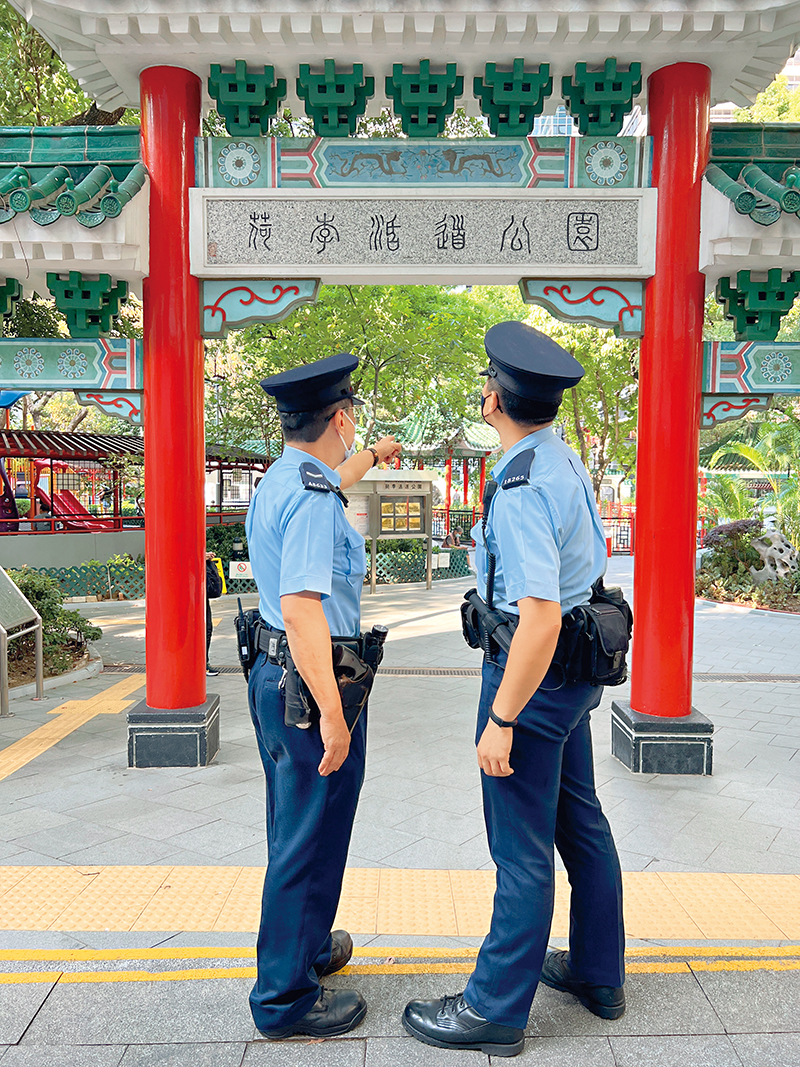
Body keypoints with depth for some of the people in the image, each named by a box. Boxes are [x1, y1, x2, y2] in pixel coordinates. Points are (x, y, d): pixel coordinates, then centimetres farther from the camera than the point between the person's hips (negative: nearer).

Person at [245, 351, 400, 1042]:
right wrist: (332, 715, -28)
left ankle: (304, 946, 46)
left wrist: (370, 457, 49)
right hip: (311, 683, -10)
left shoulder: (278, 483, 9)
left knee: (294, 830, 25)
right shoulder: (313, 501, -23)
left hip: (275, 675, 11)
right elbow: (303, 608, -29)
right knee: (310, 841, 5)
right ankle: (286, 998, 23)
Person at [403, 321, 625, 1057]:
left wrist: (501, 720, -22)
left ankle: (496, 1009, 25)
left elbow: (539, 619, -29)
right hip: (578, 667, 10)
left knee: (523, 847, 5)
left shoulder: (522, 489, -24)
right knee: (580, 821, 22)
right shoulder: (570, 464, 6)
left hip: (533, 670, -10)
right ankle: (597, 974, 42)